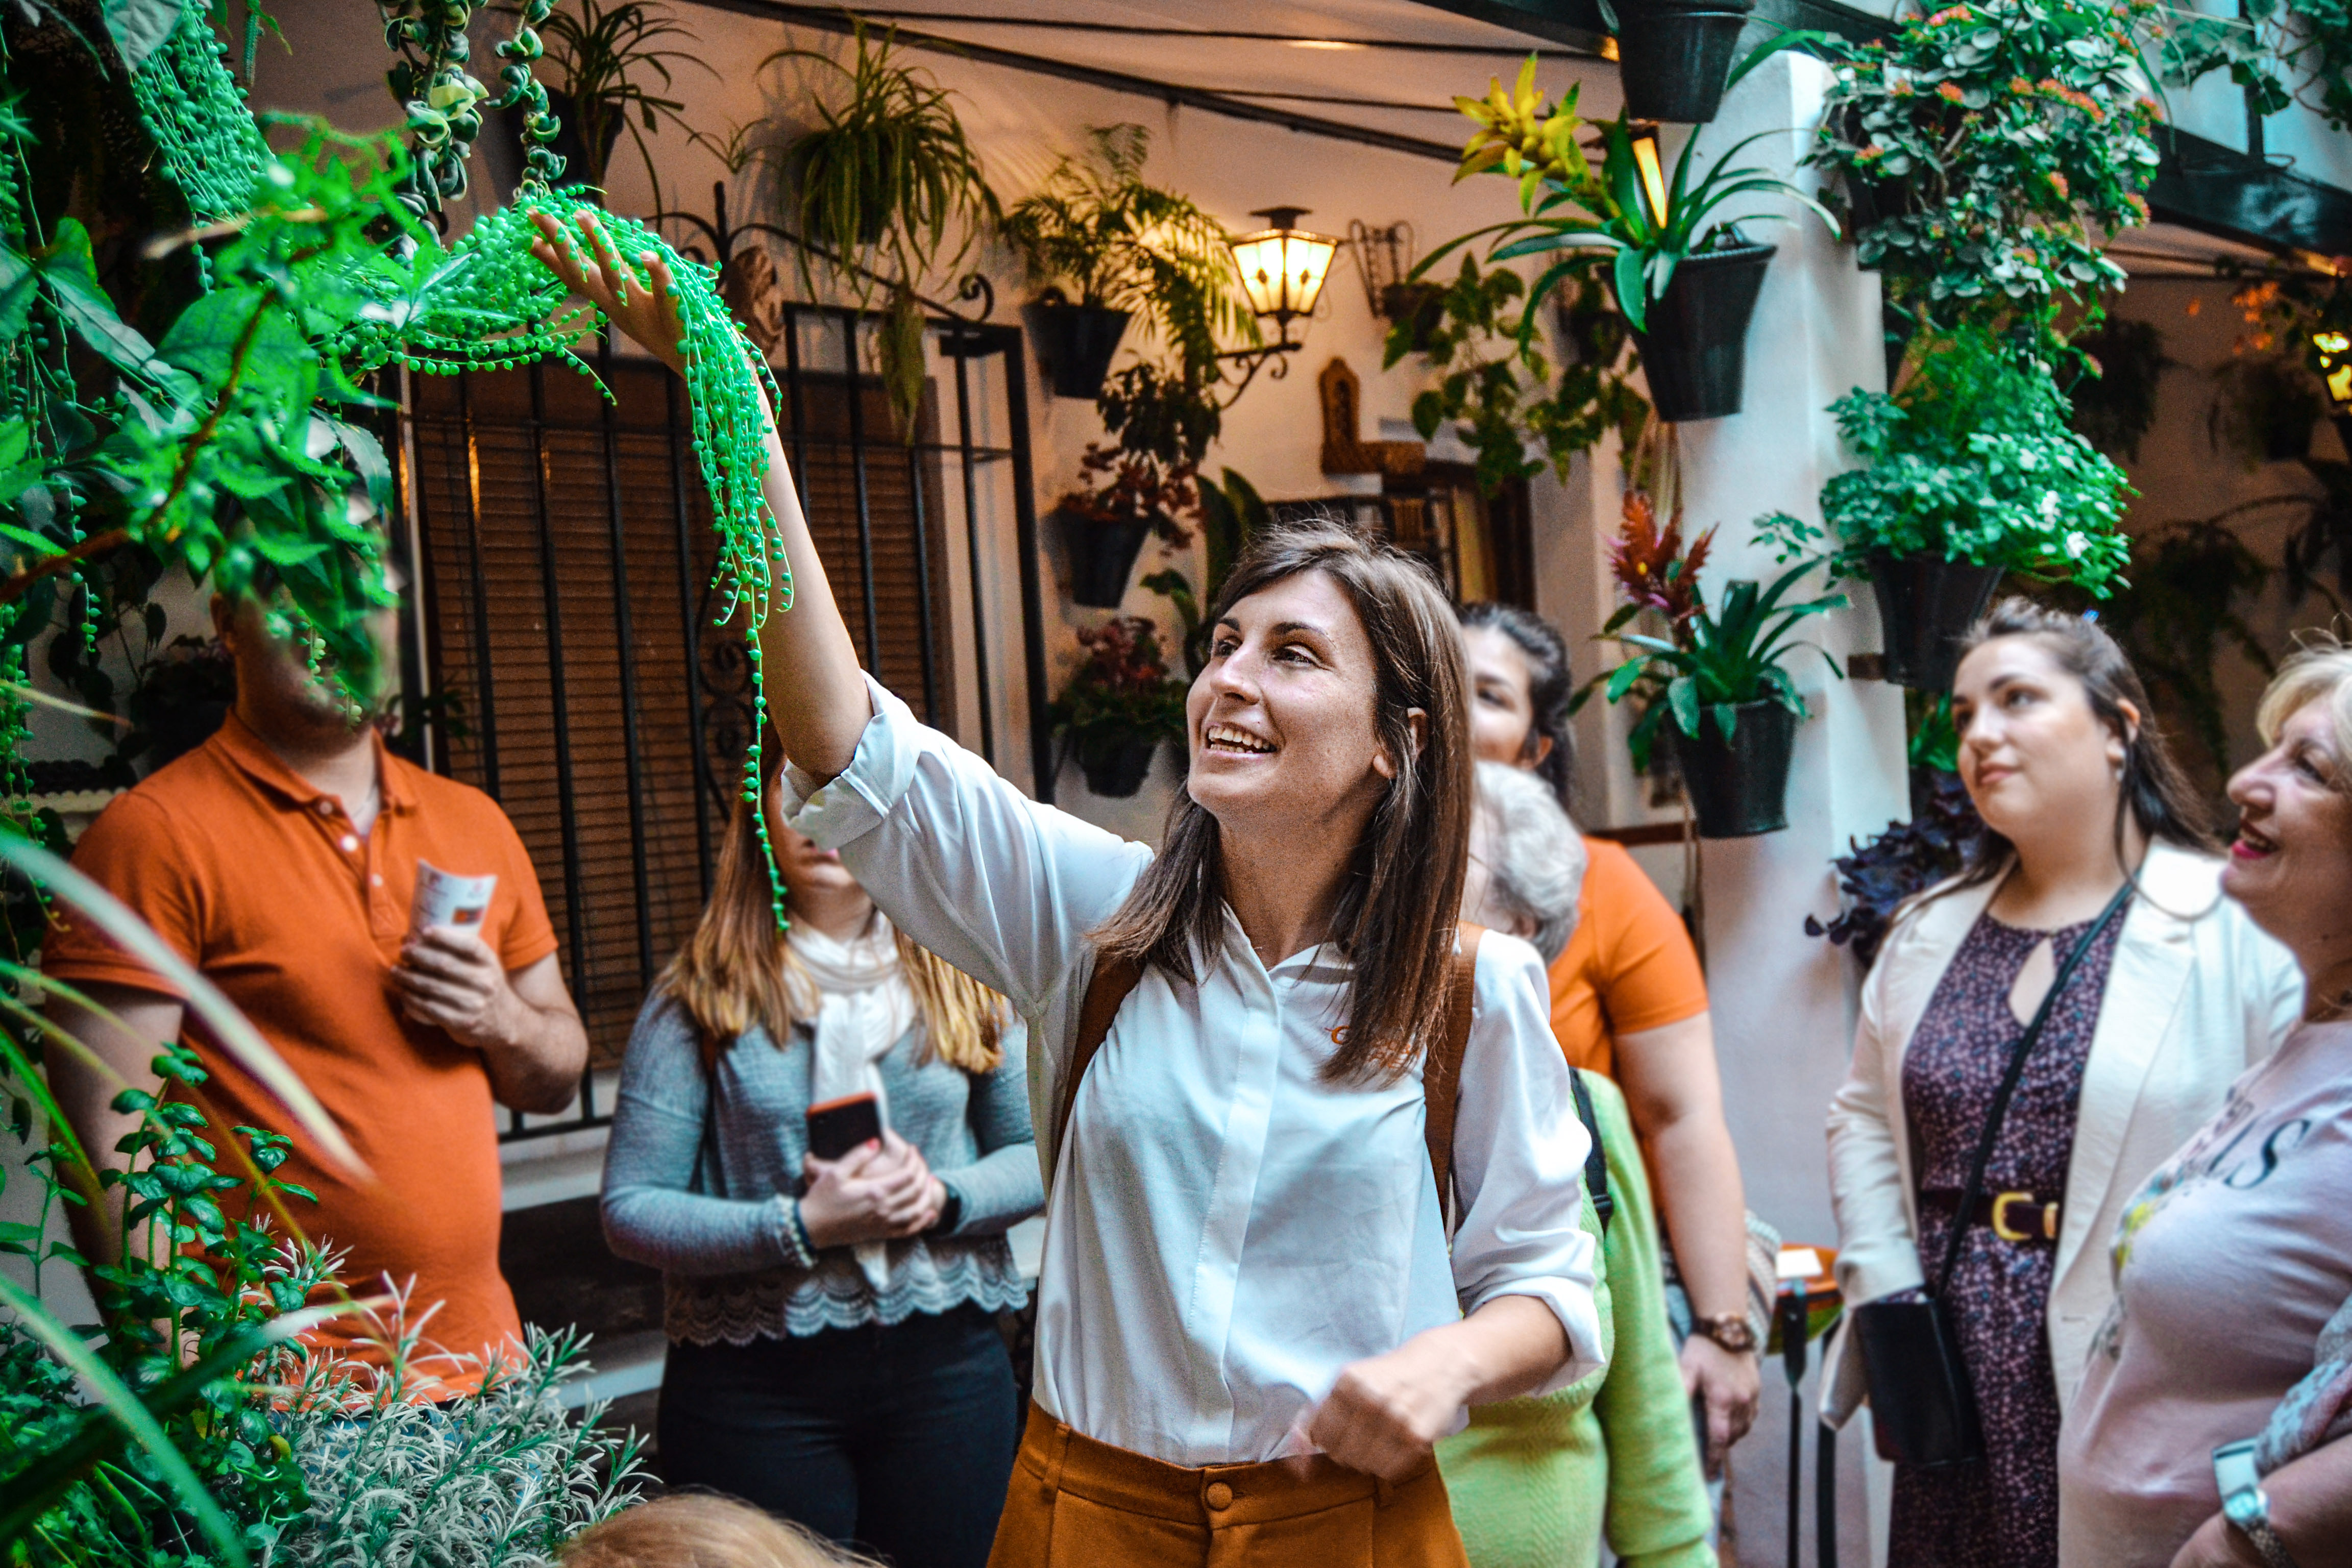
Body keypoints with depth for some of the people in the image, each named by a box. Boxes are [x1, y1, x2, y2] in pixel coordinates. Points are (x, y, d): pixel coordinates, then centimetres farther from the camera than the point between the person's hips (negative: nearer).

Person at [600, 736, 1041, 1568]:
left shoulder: (962, 976, 4)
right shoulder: (701, 993, -5)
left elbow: (1039, 1154, 8)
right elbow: (630, 1209, -8)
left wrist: (943, 1197, -11)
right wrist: (801, 1227, -19)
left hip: (946, 1365, 3)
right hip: (758, 1386, -2)